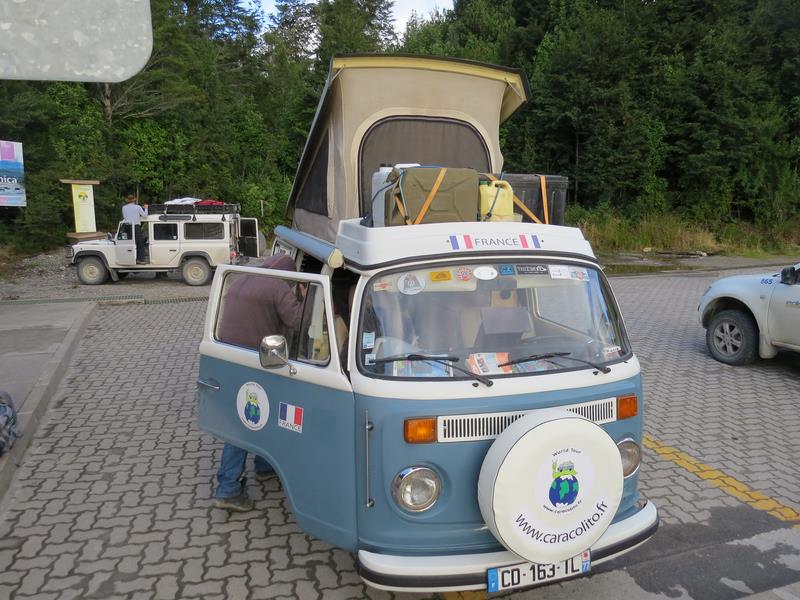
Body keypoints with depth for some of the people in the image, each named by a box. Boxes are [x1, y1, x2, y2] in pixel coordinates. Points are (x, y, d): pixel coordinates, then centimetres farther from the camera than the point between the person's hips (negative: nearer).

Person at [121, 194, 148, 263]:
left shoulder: (124, 208, 5)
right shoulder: (138, 207, -3)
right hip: (136, 226, -2)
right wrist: (145, 208, 15)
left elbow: (123, 217, 11)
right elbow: (144, 215, 0)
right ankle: (141, 260, 4)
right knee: (140, 243, 5)